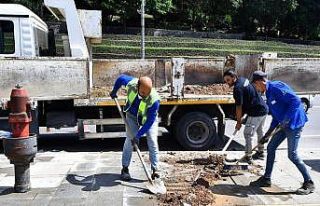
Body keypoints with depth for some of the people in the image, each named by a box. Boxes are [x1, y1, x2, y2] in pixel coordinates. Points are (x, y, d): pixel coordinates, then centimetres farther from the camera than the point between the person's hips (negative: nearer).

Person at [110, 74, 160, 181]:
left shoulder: (154, 99, -39)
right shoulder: (131, 83, -32)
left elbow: (150, 120, -31)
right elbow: (121, 78, -7)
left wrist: (138, 135, -30)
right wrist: (114, 91, 8)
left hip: (148, 118, -2)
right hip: (132, 116, 2)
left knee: (152, 141, -12)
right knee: (129, 140, -5)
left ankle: (155, 169, -3)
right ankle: (125, 168, 7)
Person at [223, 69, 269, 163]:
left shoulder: (238, 88, -22)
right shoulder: (243, 79, 8)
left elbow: (239, 107, -16)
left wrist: (238, 122, -7)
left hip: (256, 112, -11)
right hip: (264, 109, 11)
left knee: (247, 134, -5)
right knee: (260, 131, 24)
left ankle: (248, 157, 0)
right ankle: (260, 152, 41)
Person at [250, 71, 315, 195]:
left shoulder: (276, 87, -17)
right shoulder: (269, 94, 13)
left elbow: (296, 101, -25)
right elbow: (276, 116, 18)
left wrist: (286, 120, -24)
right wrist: (268, 134, 16)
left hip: (294, 123, -10)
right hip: (284, 124, 10)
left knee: (292, 155, -7)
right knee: (271, 148, 10)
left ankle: (309, 183, 10)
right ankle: (266, 179, 20)